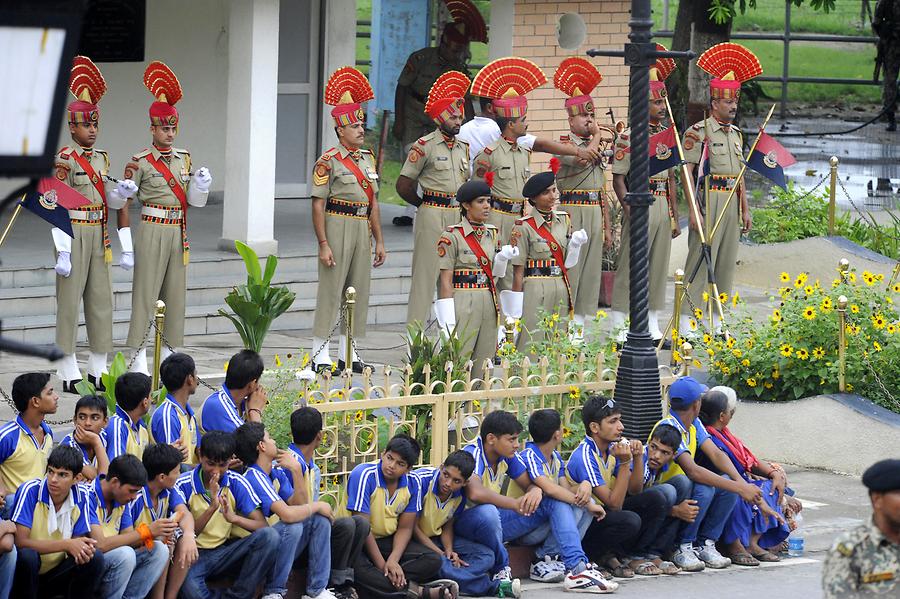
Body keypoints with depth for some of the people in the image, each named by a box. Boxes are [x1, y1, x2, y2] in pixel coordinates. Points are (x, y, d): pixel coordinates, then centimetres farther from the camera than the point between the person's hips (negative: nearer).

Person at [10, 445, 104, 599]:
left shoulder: (81, 496, -5)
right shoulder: (30, 490, -18)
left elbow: (78, 540, 0)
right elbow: (20, 542, -25)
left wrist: (84, 548, -26)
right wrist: (67, 545, -30)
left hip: (57, 572, 4)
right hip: (27, 571, -4)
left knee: (95, 558, -20)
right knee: (26, 555, -36)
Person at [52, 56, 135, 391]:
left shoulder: (102, 158, 13)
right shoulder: (65, 160, -9)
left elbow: (112, 201, 19)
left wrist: (122, 190, -3)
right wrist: (63, 250, -19)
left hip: (98, 237, 7)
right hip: (73, 235, -7)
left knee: (101, 301, 9)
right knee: (69, 301, -4)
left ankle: (98, 367, 17)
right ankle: (67, 371, -1)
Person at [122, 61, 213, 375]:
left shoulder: (184, 159, 10)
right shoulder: (142, 161, -6)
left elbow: (194, 200, 14)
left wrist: (201, 184, -7)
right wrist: (128, 180, -25)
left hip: (179, 234, 5)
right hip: (152, 231, -5)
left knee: (175, 292, 8)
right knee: (146, 293, -5)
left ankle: (169, 355, 14)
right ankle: (139, 358, -4)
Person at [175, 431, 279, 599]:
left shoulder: (237, 483, -2)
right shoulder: (184, 485, -7)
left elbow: (262, 526, -7)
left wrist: (234, 518, -27)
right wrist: (212, 507, -25)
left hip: (228, 551, 4)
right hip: (197, 554, -4)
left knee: (269, 536, -25)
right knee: (187, 582, -40)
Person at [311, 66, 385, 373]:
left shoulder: (368, 159, 13)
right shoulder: (328, 161, -8)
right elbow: (318, 206, -10)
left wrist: (379, 241, 15)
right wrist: (324, 244, -16)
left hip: (363, 229, 7)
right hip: (338, 225, -7)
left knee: (359, 290, 9)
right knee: (330, 291, -5)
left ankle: (348, 352, 16)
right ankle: (321, 355, -2)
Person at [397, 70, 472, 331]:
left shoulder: (463, 147, 13)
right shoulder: (424, 146, -7)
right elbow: (403, 185, -5)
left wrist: (465, 207, 13)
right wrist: (425, 205, 6)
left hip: (459, 214, 6)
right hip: (432, 218, -6)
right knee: (426, 273, -6)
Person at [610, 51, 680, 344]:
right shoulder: (629, 138, -9)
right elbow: (618, 179, -10)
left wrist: (674, 215, 16)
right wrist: (631, 213, -17)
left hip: (663, 208, 7)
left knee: (659, 268, 11)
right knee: (630, 268, -4)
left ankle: (653, 328, 18)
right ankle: (617, 329, 1)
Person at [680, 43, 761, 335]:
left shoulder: (736, 134, 16)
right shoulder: (698, 132, -8)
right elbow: (687, 173, -12)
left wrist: (745, 210, 17)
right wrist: (694, 211, -17)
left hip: (731, 202, 8)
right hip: (709, 200, -8)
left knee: (726, 262, 9)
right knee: (700, 259, -10)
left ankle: (716, 323, 15)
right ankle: (685, 324, -9)